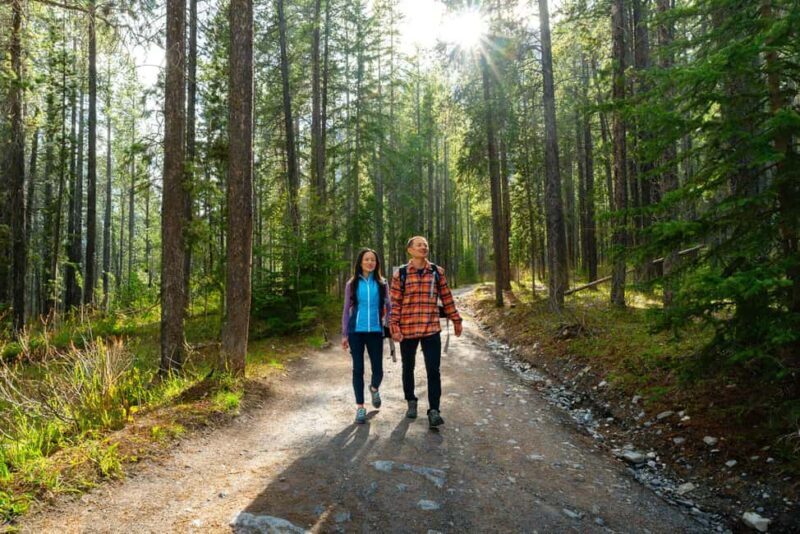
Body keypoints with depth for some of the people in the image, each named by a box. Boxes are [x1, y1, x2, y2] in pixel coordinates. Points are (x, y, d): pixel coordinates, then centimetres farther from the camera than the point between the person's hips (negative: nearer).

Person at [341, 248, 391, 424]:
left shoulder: (381, 283, 4)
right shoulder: (352, 284, 3)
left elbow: (388, 307, 10)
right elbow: (346, 310, 7)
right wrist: (344, 334, 5)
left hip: (375, 331, 1)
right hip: (356, 331, 0)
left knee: (378, 370, 1)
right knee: (358, 369, 2)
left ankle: (374, 388, 36)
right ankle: (360, 407, 15)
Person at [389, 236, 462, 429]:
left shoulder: (437, 272, 4)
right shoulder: (400, 274, -1)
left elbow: (446, 297, 9)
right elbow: (395, 303, -3)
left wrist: (455, 319, 10)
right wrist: (394, 327, -10)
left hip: (431, 328, 0)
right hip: (407, 329, 0)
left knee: (433, 370, -6)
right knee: (408, 368, 14)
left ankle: (434, 411, 0)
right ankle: (411, 402, 34)